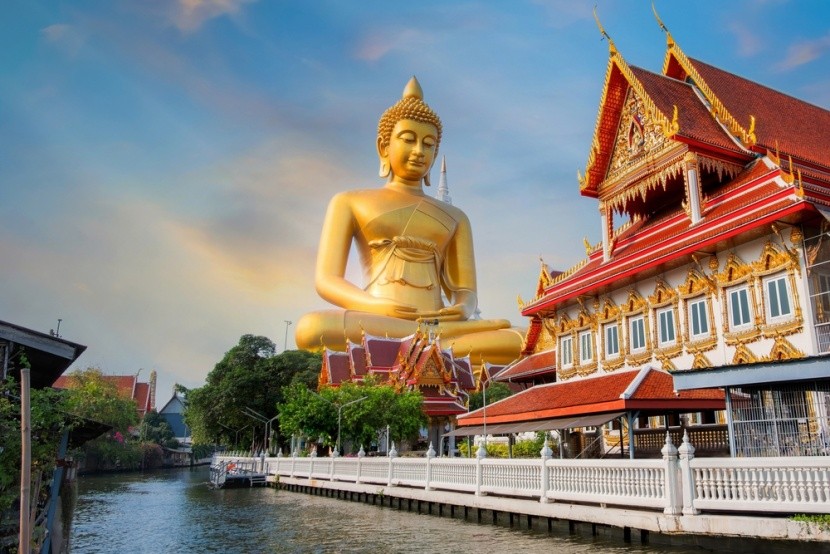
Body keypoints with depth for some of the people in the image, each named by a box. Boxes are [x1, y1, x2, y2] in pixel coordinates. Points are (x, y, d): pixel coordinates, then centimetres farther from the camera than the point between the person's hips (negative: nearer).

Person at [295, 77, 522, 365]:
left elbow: (466, 292, 14)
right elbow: (326, 280, 5)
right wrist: (374, 307, -17)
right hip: (370, 327, -1)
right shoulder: (349, 202, 18)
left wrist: (463, 310, -13)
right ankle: (452, 333, -30)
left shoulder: (455, 217, 25)